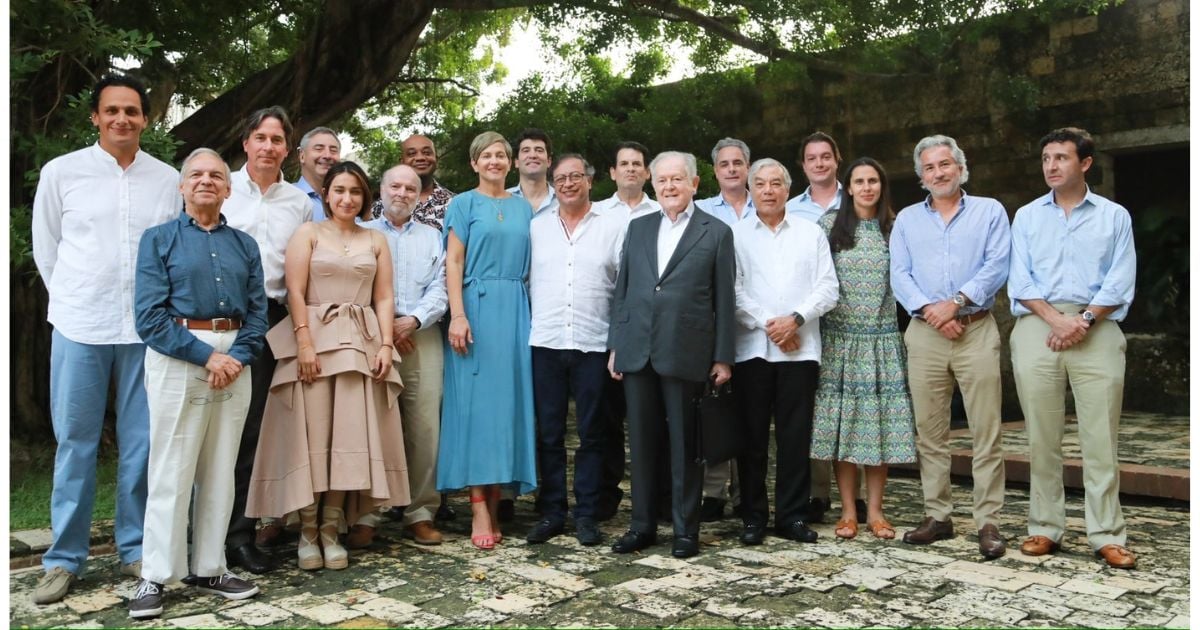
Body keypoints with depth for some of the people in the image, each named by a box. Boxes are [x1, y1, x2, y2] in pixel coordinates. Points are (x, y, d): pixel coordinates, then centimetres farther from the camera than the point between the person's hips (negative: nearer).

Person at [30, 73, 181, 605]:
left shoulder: (169, 180, 5)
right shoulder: (61, 172, 3)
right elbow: (45, 251, 10)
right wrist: (74, 303, 9)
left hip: (147, 330, 1)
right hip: (80, 328, -1)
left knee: (141, 444, 7)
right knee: (75, 444, 5)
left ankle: (136, 549, 19)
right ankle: (64, 558, 17)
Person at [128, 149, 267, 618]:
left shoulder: (244, 244, 12)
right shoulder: (159, 239, 3)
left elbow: (259, 311, 6)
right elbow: (150, 316, -7)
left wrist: (237, 357, -11)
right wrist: (206, 356, -14)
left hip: (234, 361, 4)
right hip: (177, 360, -3)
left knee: (221, 471, 9)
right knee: (171, 472, -1)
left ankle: (209, 569, 19)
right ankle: (154, 578, 9)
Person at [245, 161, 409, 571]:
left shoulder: (376, 241, 16)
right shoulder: (308, 233, 6)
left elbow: (383, 298, 10)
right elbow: (295, 293, -3)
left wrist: (386, 345, -3)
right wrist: (304, 344, -14)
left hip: (361, 344, 3)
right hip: (315, 340, -2)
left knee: (351, 434, -2)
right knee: (312, 434, -3)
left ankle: (332, 530, 5)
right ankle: (307, 532, 5)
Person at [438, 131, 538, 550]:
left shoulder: (523, 208, 16)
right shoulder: (463, 204, 6)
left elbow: (531, 264, 14)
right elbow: (453, 264, -2)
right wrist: (457, 316, -14)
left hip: (515, 310, 4)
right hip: (477, 307, -4)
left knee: (508, 399, 2)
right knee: (475, 401, -5)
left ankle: (496, 502, 9)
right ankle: (479, 509, -4)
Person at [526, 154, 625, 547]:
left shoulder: (614, 226, 4)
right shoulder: (536, 227, 11)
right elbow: (524, 278, 9)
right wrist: (527, 326, 0)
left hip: (594, 344, -2)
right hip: (545, 342, 2)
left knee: (591, 435, 5)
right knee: (548, 434, 7)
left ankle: (586, 515, 15)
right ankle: (551, 513, 17)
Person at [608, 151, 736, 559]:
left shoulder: (716, 233, 3)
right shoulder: (638, 228, 13)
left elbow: (724, 299, 1)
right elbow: (621, 289, 13)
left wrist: (723, 357, -2)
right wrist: (615, 345, 8)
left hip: (685, 353, -3)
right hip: (637, 352, 4)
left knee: (684, 444, 5)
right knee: (641, 441, 9)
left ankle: (686, 529, 16)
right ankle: (642, 525, 21)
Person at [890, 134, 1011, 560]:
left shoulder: (989, 211, 9)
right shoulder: (907, 220, 15)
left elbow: (997, 266, -4)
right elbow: (900, 276, 4)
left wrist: (955, 301, -15)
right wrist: (929, 309, -12)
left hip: (977, 331, -2)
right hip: (925, 334, 3)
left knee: (986, 432, -4)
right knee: (930, 432, 6)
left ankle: (988, 522, 2)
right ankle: (937, 517, 14)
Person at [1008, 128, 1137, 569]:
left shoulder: (1114, 217, 12)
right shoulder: (1027, 217, 15)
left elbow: (1120, 281, 2)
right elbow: (1020, 280, 6)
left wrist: (1085, 320, -12)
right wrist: (1056, 319, -9)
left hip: (1097, 330, -1)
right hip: (1037, 329, 1)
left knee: (1100, 438, -3)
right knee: (1042, 437, 2)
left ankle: (1107, 536, 3)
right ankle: (1046, 529, 9)